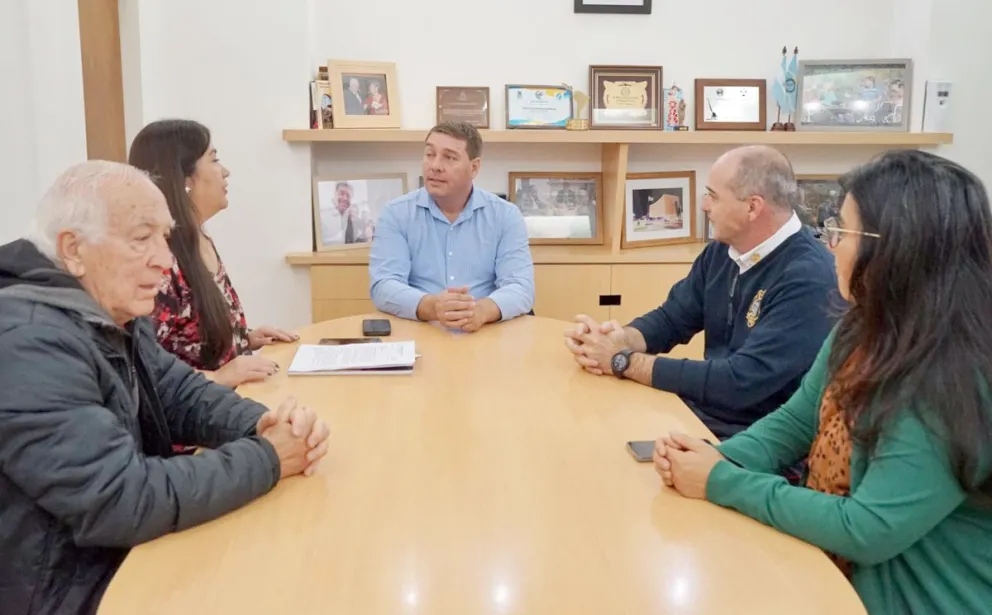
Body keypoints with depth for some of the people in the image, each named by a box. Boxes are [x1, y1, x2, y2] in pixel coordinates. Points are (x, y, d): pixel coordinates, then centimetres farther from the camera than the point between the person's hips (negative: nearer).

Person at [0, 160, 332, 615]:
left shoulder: (115, 315, 4)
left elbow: (183, 395, 4)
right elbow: (119, 502, -31)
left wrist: (264, 425, -16)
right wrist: (266, 458, -22)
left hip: (128, 558, 8)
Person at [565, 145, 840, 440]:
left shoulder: (810, 279, -23)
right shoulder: (722, 251, 3)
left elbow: (741, 382, -29)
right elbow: (671, 319, 10)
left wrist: (625, 361, -22)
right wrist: (620, 340, -14)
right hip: (697, 412, 7)